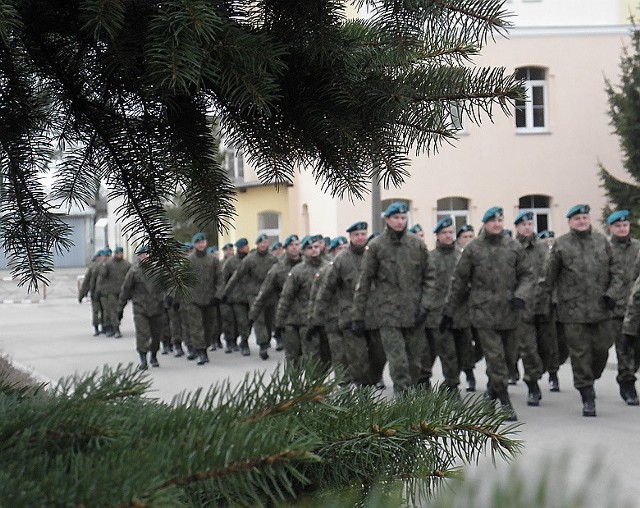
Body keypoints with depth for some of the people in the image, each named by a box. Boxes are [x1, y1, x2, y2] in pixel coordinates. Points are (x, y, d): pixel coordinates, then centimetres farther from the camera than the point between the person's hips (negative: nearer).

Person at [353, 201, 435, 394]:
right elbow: (364, 283, 2)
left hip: (415, 314, 3)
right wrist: (358, 317, 1)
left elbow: (429, 277, 9)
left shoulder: (417, 244, 5)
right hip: (389, 314, -3)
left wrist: (425, 305, -4)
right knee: (398, 363, -10)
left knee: (414, 362, 7)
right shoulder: (376, 247, -1)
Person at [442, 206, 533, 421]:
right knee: (495, 356, -8)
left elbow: (526, 275, 11)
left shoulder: (514, 247, 5)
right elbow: (459, 281, 5)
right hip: (483, 312, -3)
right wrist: (448, 312, 7)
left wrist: (520, 295, -10)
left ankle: (493, 385, 39)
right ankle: (505, 402, -1)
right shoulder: (473, 249, 0)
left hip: (508, 312, 3)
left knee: (509, 356, 11)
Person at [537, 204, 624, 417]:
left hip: (600, 308, 3)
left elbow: (615, 271, 12)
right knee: (580, 353, -2)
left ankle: (590, 379, 32)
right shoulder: (561, 245, 1)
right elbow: (548, 278, 3)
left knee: (601, 348, 6)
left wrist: (612, 293, -3)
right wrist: (542, 307, 2)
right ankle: (588, 399, 3)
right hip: (573, 310, -3)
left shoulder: (602, 241, 9)